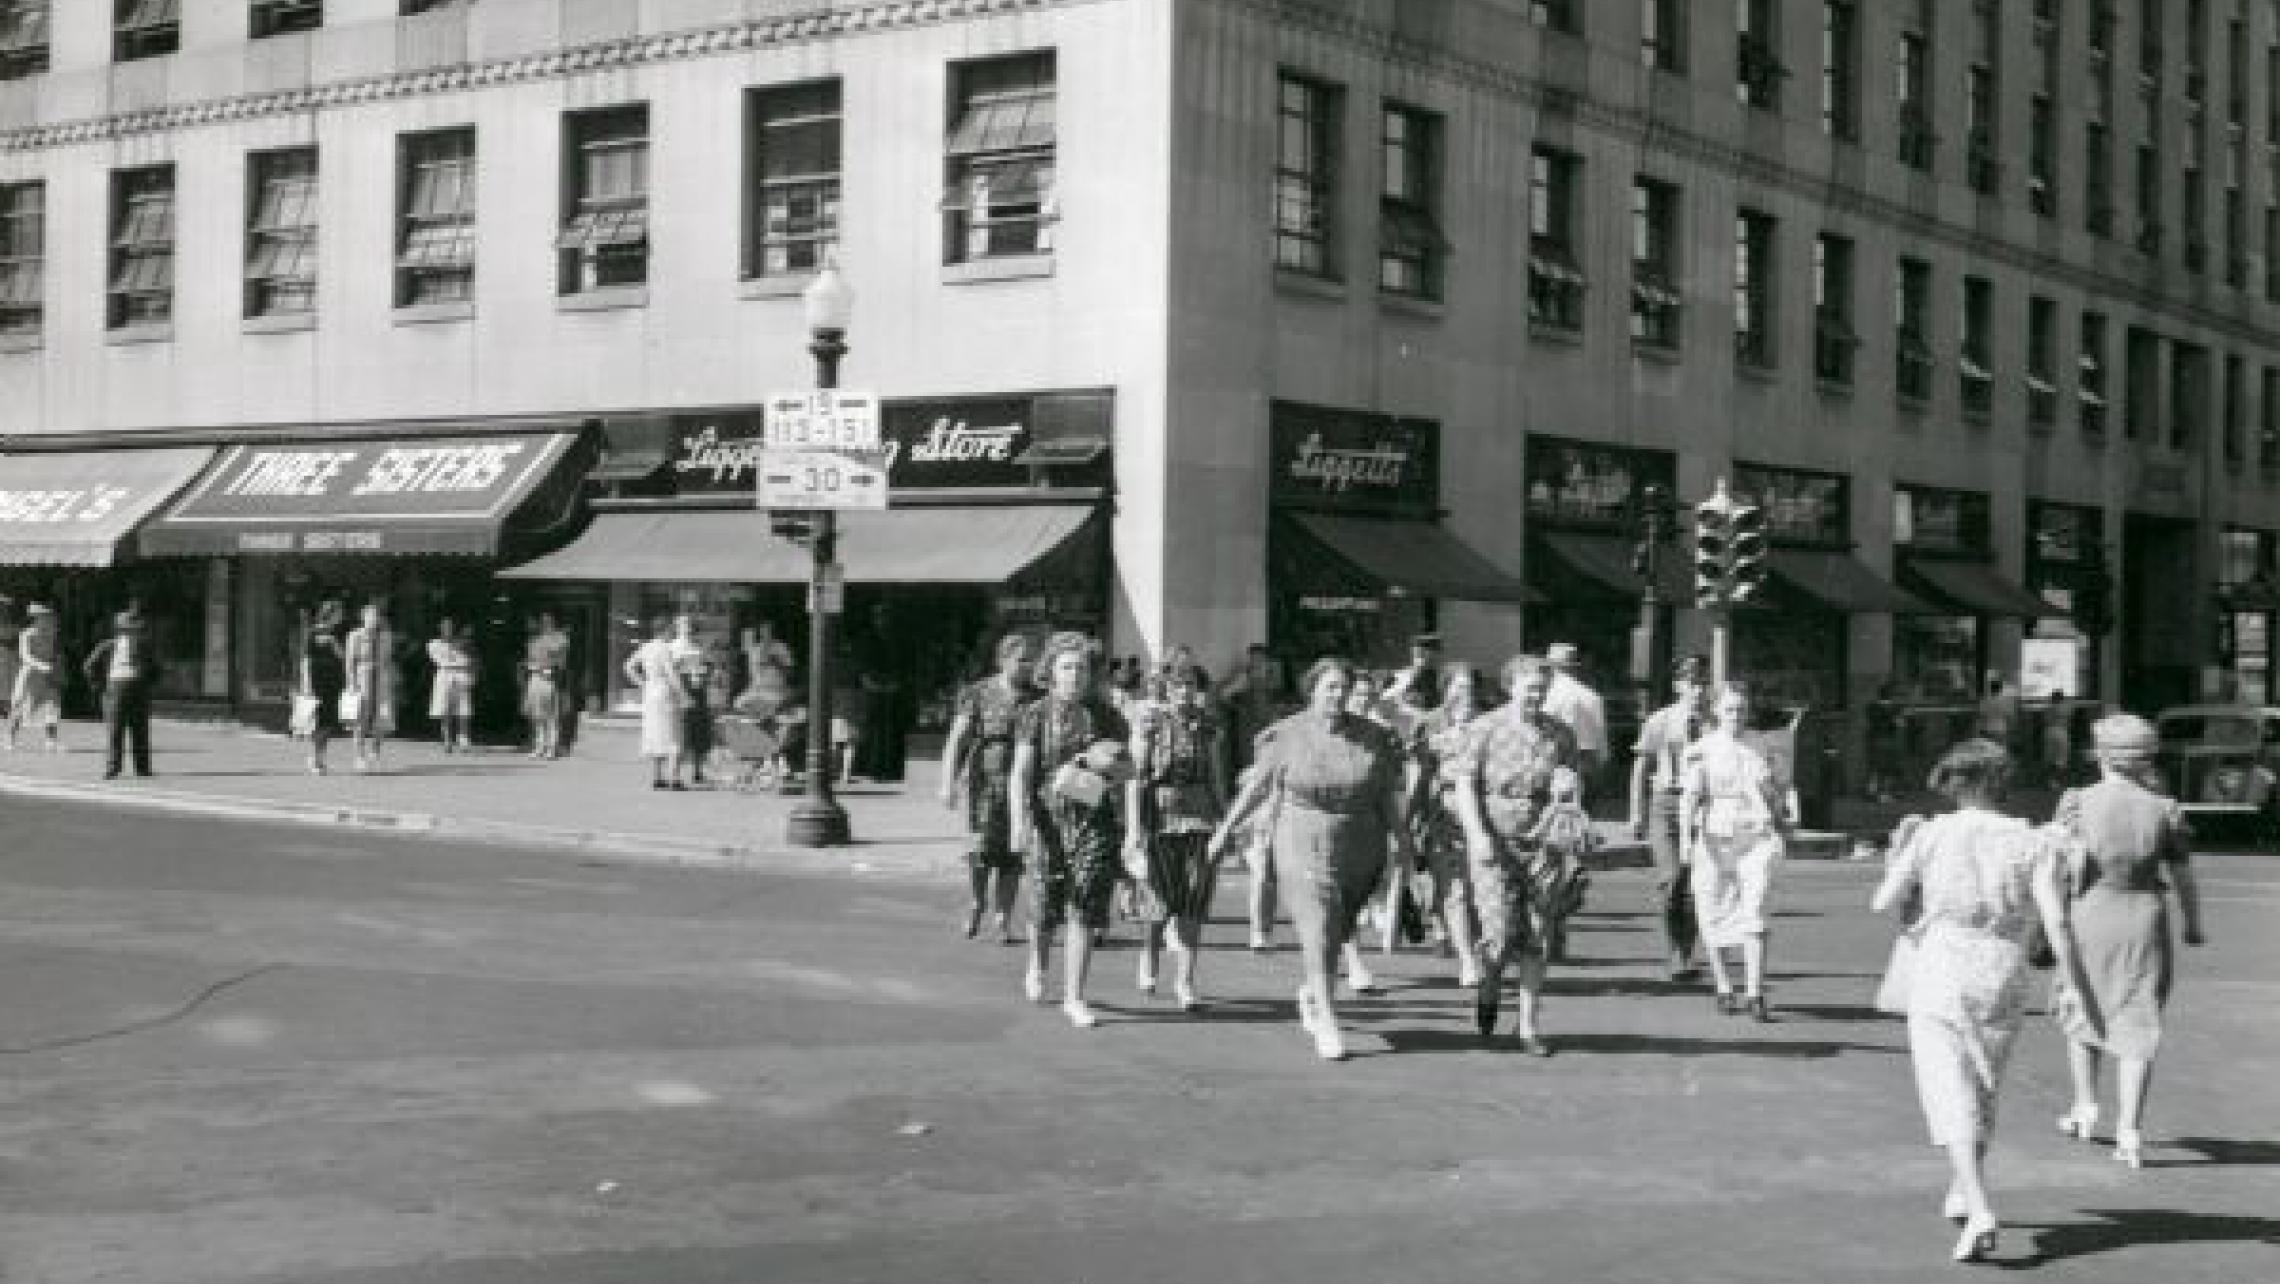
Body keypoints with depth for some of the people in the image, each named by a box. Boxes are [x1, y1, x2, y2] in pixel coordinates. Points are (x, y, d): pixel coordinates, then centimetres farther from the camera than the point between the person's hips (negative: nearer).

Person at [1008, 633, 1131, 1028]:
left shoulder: (1105, 715, 6)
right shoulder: (1035, 715, 1)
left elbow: (1128, 769, 11)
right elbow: (1020, 774, -5)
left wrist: (1107, 767, -12)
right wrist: (1020, 821, -18)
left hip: (1094, 820, 1)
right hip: (1049, 818, -1)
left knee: (1086, 909, -6)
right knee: (1046, 907, 3)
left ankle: (1074, 997, 0)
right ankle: (1037, 965, 37)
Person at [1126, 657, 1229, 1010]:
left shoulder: (1206, 723, 7)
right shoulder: (1149, 722, -4)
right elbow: (1136, 776, -7)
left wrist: (1225, 819, 14)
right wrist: (1134, 829, -13)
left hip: (1200, 816, 3)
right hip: (1159, 817, -3)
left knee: (1194, 900, -6)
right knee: (1164, 900, -4)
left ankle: (1185, 981, 0)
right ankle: (1149, 951, 29)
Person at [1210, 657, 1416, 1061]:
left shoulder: (1370, 738, -1)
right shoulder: (1289, 736, -5)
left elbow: (1389, 795, 1)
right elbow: (1256, 786, 3)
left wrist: (1403, 841, -4)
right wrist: (1225, 830, 7)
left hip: (1358, 853, 3)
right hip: (1304, 849, -3)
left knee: (1337, 934, 14)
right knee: (1319, 935, -10)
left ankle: (1311, 992, 40)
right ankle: (1327, 1022, -2)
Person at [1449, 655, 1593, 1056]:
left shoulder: (1560, 734, 7)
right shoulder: (1485, 729, -2)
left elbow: (1574, 780, 9)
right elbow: (1465, 786, -4)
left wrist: (1570, 788, -16)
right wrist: (1478, 835, -15)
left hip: (1543, 841, 3)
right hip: (1494, 839, -3)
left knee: (1538, 939, 0)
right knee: (1502, 933, -12)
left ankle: (1529, 1026, 9)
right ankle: (1489, 984, 22)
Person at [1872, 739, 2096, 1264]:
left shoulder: (1931, 834, -1)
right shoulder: (2030, 842, 2)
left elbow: (1883, 904, 2)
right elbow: (2057, 923, -7)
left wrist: (1896, 857, 21)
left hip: (1941, 969, -3)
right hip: (2006, 976, 3)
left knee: (1952, 1096, -4)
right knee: (1981, 1085, 24)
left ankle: (1980, 1213, -23)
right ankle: (1962, 1192, 40)